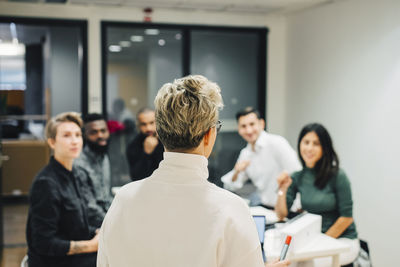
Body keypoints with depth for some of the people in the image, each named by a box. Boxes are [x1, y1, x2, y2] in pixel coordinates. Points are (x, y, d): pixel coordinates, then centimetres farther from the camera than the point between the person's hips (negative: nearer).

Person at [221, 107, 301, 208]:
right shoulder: (245, 153, 10)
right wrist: (236, 172, -7)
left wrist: (297, 207, -23)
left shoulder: (276, 143, -11)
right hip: (262, 207, 7)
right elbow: (230, 187, 14)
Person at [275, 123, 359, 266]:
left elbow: (346, 217, -11)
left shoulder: (337, 176, -14)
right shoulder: (297, 177, 1)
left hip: (343, 239, -4)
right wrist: (283, 189, -13)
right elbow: (281, 214, 1)